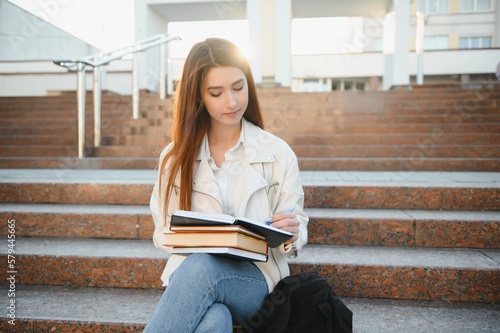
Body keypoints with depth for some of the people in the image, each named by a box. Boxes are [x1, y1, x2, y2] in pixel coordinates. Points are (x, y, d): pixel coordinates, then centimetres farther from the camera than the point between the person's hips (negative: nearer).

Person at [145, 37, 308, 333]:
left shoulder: (278, 153, -1)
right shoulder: (177, 156, 4)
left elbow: (296, 231, 4)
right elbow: (163, 232, 8)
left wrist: (291, 235, -20)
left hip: (256, 279, 0)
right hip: (191, 272, 1)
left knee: (200, 267, -35)